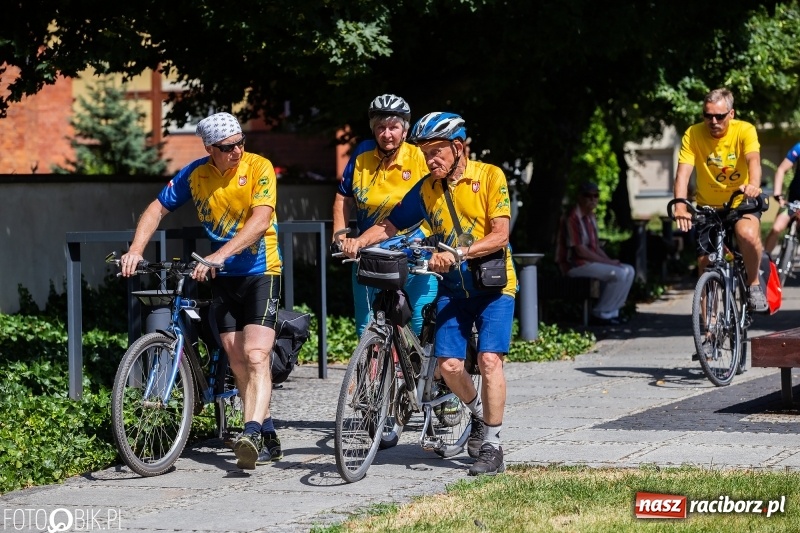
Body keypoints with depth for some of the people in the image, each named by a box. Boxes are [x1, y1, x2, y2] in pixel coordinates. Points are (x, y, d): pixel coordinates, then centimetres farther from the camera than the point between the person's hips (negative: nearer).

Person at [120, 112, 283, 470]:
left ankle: (252, 434, -30)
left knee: (256, 356, -19)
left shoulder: (259, 168, -14)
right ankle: (267, 439, 13)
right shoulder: (194, 175, -2)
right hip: (223, 278, 5)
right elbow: (157, 209, 6)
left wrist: (219, 255, -36)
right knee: (238, 363, 5)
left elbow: (260, 221, -26)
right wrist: (136, 250, -10)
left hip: (260, 273, -5)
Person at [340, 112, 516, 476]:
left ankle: (492, 446, -9)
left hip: (493, 285, -4)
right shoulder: (426, 189, 0)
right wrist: (359, 241, -19)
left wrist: (458, 253, -33)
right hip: (452, 287, 4)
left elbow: (499, 235, -19)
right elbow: (390, 225, 2)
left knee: (489, 360, -18)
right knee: (449, 364, -9)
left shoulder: (489, 176, -12)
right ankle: (478, 411, 22)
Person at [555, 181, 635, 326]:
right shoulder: (572, 218, -18)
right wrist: (607, 262, -16)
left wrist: (610, 260, -1)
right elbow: (580, 251, -21)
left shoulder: (591, 217, 14)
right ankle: (601, 313, -10)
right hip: (574, 264, -10)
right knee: (619, 274, -22)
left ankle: (612, 311, 3)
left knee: (629, 271, 3)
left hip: (590, 261, 10)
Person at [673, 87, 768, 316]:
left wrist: (754, 185, -57)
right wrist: (680, 203, -44)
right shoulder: (693, 135, -15)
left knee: (748, 234, -34)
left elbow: (753, 159, -34)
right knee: (705, 264, 1)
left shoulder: (745, 130, -17)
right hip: (708, 207, 2)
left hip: (742, 202, -2)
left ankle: (753, 284, -9)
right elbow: (683, 171, -26)